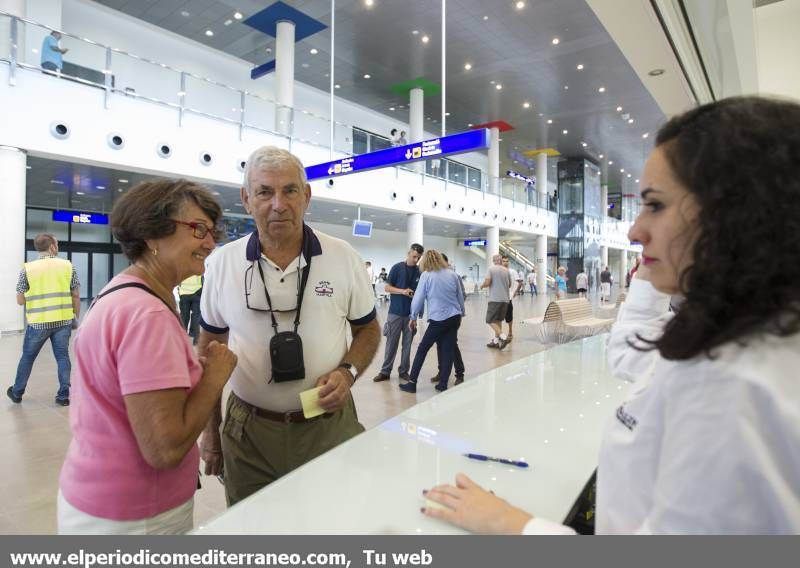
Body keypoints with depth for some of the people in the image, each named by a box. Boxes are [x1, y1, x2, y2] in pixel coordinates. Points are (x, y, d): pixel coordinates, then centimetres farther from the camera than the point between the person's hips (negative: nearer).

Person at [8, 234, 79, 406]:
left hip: (38, 322, 0)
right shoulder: (68, 266, -1)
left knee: (27, 357, 17)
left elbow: (20, 300, 0)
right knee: (63, 356, 8)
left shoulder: (27, 269, -3)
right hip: (63, 320, 0)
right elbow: (76, 296, 2)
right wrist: (76, 316, 13)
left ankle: (17, 392, 32)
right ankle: (63, 395, 9)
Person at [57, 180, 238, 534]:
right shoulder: (147, 314, -27)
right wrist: (216, 374, -18)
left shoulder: (122, 294, 5)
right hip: (130, 519, -9)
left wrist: (199, 370, 0)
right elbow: (165, 448, -30)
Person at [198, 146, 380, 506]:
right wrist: (210, 429, 8)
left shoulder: (344, 258, -6)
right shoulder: (222, 264, -3)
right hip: (247, 433, 1)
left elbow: (368, 329, 5)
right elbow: (209, 349, 7)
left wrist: (348, 372, -15)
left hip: (330, 426, -1)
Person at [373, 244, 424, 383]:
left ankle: (404, 371, 20)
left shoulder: (420, 271, 4)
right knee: (391, 343, 3)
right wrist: (402, 291, -17)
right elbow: (387, 288, -3)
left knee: (407, 343, 9)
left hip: (411, 313, 3)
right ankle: (385, 371, 13)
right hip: (395, 312, -2)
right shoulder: (397, 268, -4)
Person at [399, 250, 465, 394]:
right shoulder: (452, 274, 7)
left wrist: (413, 317, 9)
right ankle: (443, 384, 10)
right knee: (448, 350, 8)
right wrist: (461, 314, 26)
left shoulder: (426, 275, -4)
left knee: (422, 349, 6)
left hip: (438, 319, -4)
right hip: (455, 317, 4)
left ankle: (412, 383, 11)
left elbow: (418, 298, -2)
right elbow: (460, 297, 14)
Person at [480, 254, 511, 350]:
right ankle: (496, 341, 15)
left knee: (491, 320, -3)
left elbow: (487, 282, -15)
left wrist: (482, 285, 6)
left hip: (495, 299, -6)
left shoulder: (491, 269, -5)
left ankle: (503, 337, -18)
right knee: (498, 320, 14)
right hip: (505, 299, 6)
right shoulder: (506, 270, 11)